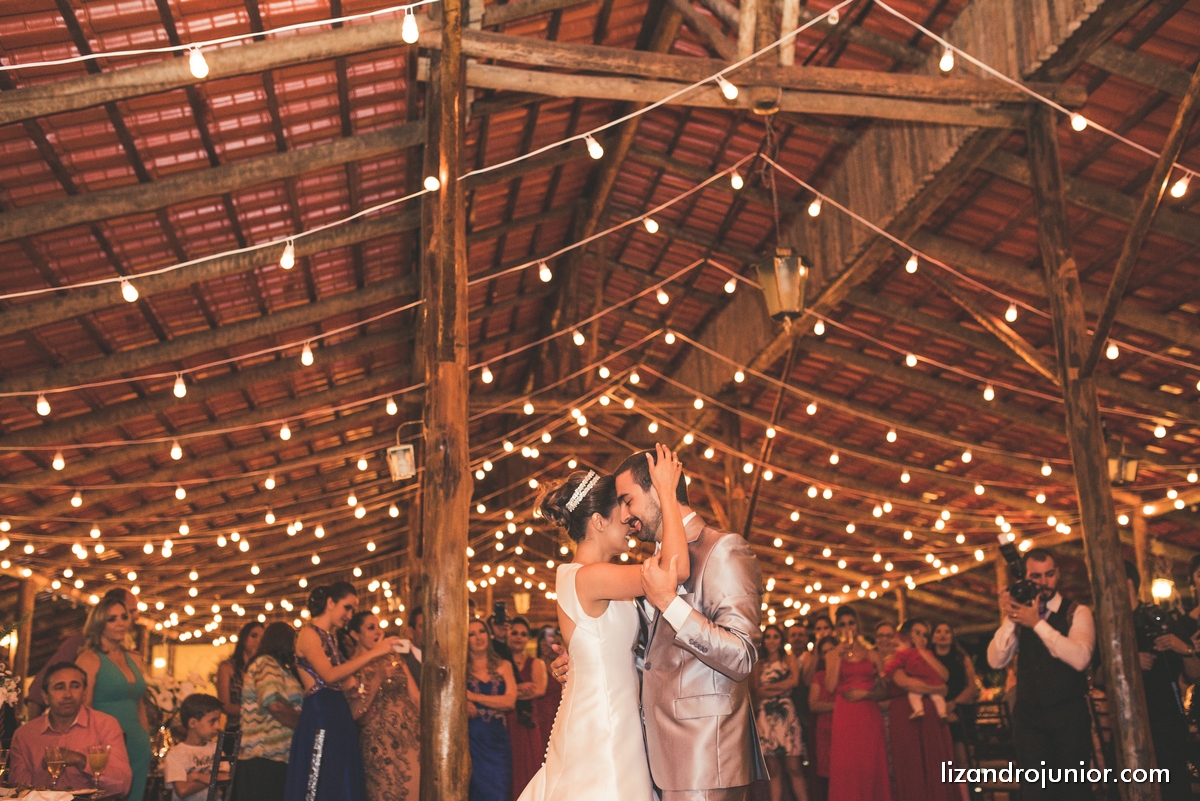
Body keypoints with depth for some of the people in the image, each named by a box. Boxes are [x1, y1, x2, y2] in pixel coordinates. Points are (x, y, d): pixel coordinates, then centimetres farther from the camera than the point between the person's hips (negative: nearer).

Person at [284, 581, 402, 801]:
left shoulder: (330, 639, 19)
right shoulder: (309, 634, -6)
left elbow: (343, 680, 12)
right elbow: (329, 675, -20)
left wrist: (374, 659, 8)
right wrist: (373, 653, -21)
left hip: (338, 716, 9)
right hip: (319, 717, -9)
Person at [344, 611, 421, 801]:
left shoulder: (394, 658, 12)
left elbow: (416, 696, 10)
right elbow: (354, 713, -12)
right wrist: (377, 677, -18)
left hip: (413, 737, 5)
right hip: (381, 743, -5)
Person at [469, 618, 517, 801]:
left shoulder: (503, 666, 6)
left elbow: (510, 701, -6)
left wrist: (473, 696, -9)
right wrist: (464, 704, -25)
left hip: (497, 738, 2)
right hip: (471, 737, -2)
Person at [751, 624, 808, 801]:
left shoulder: (789, 659, 11)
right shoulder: (759, 664, 13)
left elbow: (794, 681, -6)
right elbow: (755, 692, 3)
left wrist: (767, 687, -2)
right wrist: (781, 688, -7)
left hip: (786, 715, -1)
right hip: (765, 717, 2)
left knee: (793, 767, -8)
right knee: (773, 770, 2)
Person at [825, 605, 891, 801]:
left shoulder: (871, 654, 11)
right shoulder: (832, 655, 9)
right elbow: (831, 686, -6)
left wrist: (866, 693, -9)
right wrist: (839, 656, -8)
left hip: (870, 716, 1)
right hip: (844, 717, -1)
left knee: (871, 765, -1)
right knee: (846, 766, -6)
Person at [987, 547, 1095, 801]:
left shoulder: (1077, 612, -2)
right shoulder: (1021, 613, 7)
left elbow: (1080, 658, -21)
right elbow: (996, 661, -4)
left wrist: (1038, 623, -25)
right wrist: (1009, 619, -15)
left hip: (1069, 714, -3)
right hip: (1028, 715, 3)